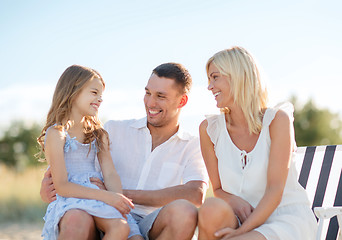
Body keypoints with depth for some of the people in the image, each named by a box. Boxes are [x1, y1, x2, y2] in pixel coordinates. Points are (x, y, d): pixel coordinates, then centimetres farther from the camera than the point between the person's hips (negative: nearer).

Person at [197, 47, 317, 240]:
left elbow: (275, 189, -13)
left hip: (289, 218, -4)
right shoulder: (210, 128, 3)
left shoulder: (277, 120, -7)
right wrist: (233, 200, -15)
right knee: (212, 208, -32)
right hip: (245, 220, 4)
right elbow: (218, 189, 9)